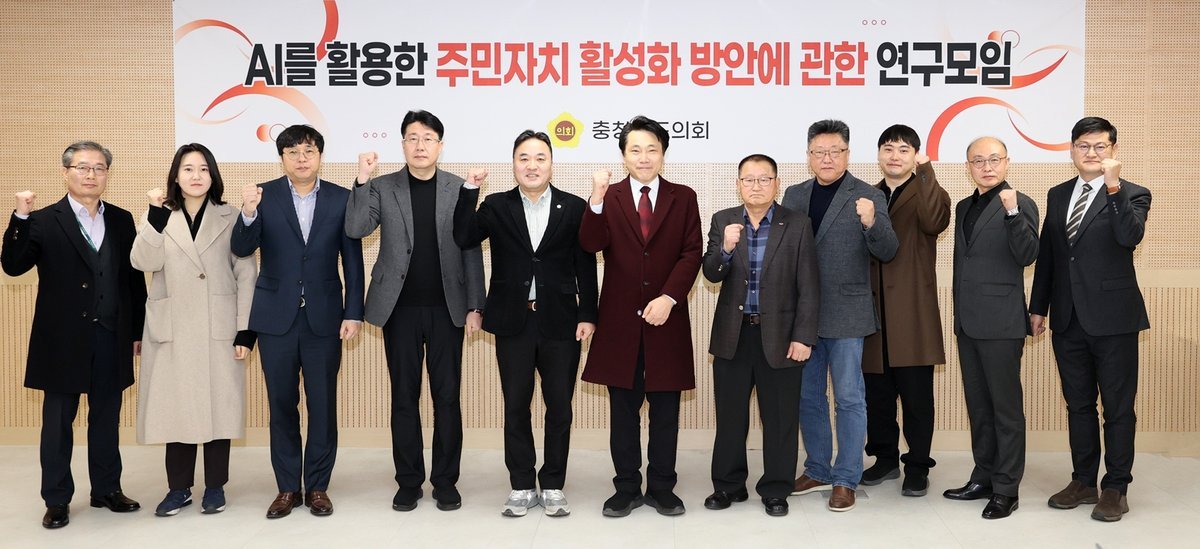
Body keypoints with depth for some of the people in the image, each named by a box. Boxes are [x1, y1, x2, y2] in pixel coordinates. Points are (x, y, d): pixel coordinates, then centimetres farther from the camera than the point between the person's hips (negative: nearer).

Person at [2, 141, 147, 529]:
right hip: (63, 339, -3)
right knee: (58, 421, 7)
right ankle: (57, 500, 18)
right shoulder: (43, 221, -2)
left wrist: (139, 330, 7)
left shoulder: (121, 220, 7)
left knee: (107, 418, 13)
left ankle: (107, 489, 25)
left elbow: (135, 278, 8)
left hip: (112, 338, 3)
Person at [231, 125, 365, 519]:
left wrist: (354, 313, -3)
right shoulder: (264, 196, 0)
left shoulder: (341, 199, 0)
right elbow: (241, 249, -9)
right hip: (276, 317, 1)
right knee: (281, 405, 8)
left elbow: (353, 261, 2)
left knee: (323, 404, 5)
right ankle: (287, 488, 20)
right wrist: (248, 213, -29)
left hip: (324, 316, 0)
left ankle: (318, 487, 19)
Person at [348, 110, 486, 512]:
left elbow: (471, 251, 2)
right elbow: (356, 229, -10)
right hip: (400, 308, 1)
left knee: (447, 396, 5)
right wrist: (362, 181, -18)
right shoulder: (382, 188, 4)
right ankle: (409, 482, 18)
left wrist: (474, 306, -3)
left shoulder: (460, 189, 3)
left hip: (447, 308, 0)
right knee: (404, 396, 7)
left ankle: (446, 481, 16)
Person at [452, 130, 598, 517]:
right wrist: (470, 191, -13)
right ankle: (522, 487, 20)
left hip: (560, 323, 0)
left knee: (559, 407, 6)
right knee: (516, 406, 7)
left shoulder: (574, 207, 2)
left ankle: (553, 487, 20)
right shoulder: (496, 206, 4)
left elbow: (586, 266, 2)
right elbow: (464, 239, -9)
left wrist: (588, 316, -3)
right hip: (513, 323, 1)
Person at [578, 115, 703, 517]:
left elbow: (692, 253, -2)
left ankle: (662, 488, 21)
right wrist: (597, 200, -25)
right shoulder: (609, 198, 4)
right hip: (620, 319, 0)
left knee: (665, 409, 8)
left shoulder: (683, 198, 6)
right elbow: (591, 245, -11)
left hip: (666, 318, 0)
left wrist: (669, 297, -15)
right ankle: (627, 488, 20)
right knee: (623, 409, 8)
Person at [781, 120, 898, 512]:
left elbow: (887, 252, -11)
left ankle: (845, 480, 13)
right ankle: (817, 471, 28)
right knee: (807, 396, 14)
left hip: (845, 313, -4)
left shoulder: (868, 197, -4)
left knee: (849, 398, 2)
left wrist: (871, 223, -31)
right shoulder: (794, 196, 9)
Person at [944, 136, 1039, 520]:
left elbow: (1027, 256, -18)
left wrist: (1012, 212, -29)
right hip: (968, 323, 7)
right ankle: (984, 478, 25)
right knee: (978, 406, 14)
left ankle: (1006, 489, 9)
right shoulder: (964, 207, 15)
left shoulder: (1019, 204, -6)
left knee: (1006, 408, 1)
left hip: (1001, 323, -7)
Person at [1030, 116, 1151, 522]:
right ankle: (1083, 481, 25)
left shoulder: (1132, 195, -2)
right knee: (1078, 404, 13)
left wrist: (1113, 186, -27)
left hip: (1113, 318, -5)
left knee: (1118, 407, 3)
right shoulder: (1057, 195, 12)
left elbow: (1130, 236, -23)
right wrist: (1038, 307, 12)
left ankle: (1116, 489, 14)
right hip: (1068, 319, 5)